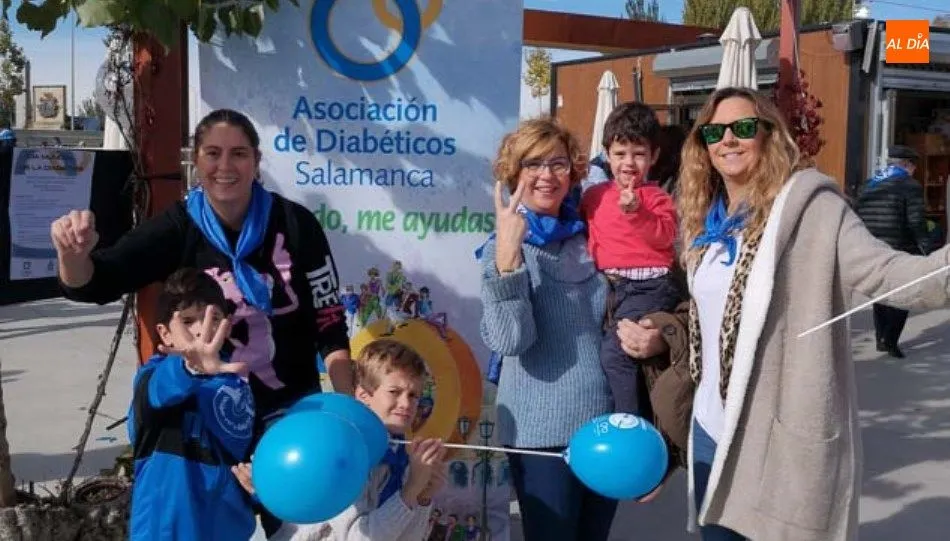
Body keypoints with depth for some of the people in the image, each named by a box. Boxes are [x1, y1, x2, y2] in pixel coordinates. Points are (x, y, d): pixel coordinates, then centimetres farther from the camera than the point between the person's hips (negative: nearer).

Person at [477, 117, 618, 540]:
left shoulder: (588, 236, 6)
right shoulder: (505, 244, -9)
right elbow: (509, 340, -24)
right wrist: (508, 252, -31)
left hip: (606, 420, 5)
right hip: (544, 429, -5)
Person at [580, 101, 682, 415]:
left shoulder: (656, 198, 2)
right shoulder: (594, 196, 15)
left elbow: (665, 236, -13)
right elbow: (585, 235, 26)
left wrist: (636, 212, -23)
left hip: (648, 286, -6)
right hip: (609, 286, 6)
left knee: (614, 351, -19)